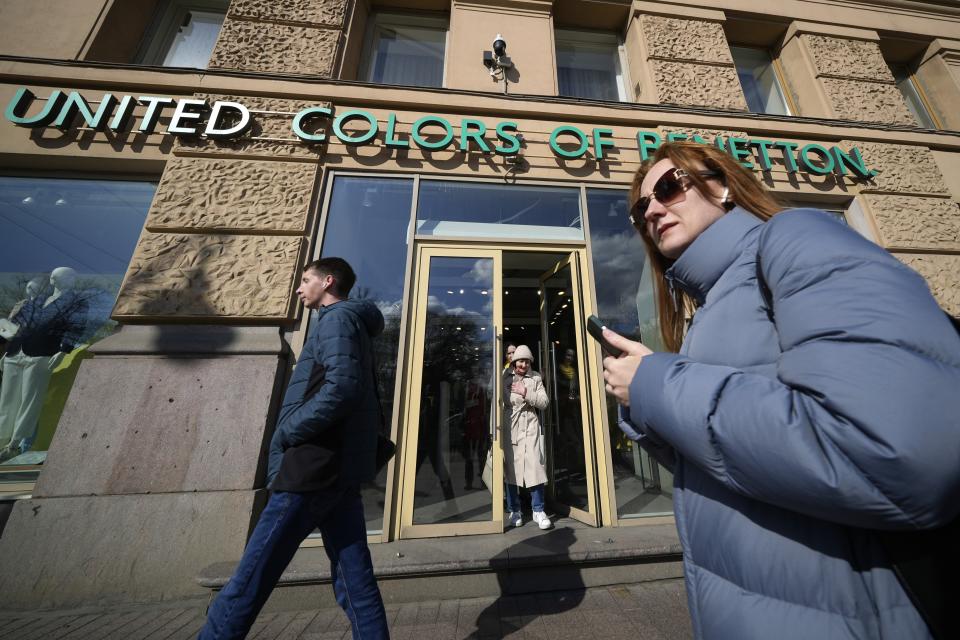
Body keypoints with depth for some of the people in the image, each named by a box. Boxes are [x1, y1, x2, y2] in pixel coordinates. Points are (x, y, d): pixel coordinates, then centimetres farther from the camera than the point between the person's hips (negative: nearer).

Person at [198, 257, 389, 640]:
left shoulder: (338, 318, -6)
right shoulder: (356, 326, 20)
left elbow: (343, 387, -23)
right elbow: (370, 410, 20)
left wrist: (286, 432, -11)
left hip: (315, 467, -9)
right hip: (342, 470, 9)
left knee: (253, 574, 7)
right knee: (356, 580, 12)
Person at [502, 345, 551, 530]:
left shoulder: (536, 378, 8)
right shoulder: (505, 376, 2)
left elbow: (544, 402, 3)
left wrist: (526, 393, -10)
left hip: (530, 426, 1)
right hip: (509, 426, -1)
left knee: (535, 466, 0)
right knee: (510, 467, 5)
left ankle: (538, 510, 16)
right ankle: (514, 511, 20)